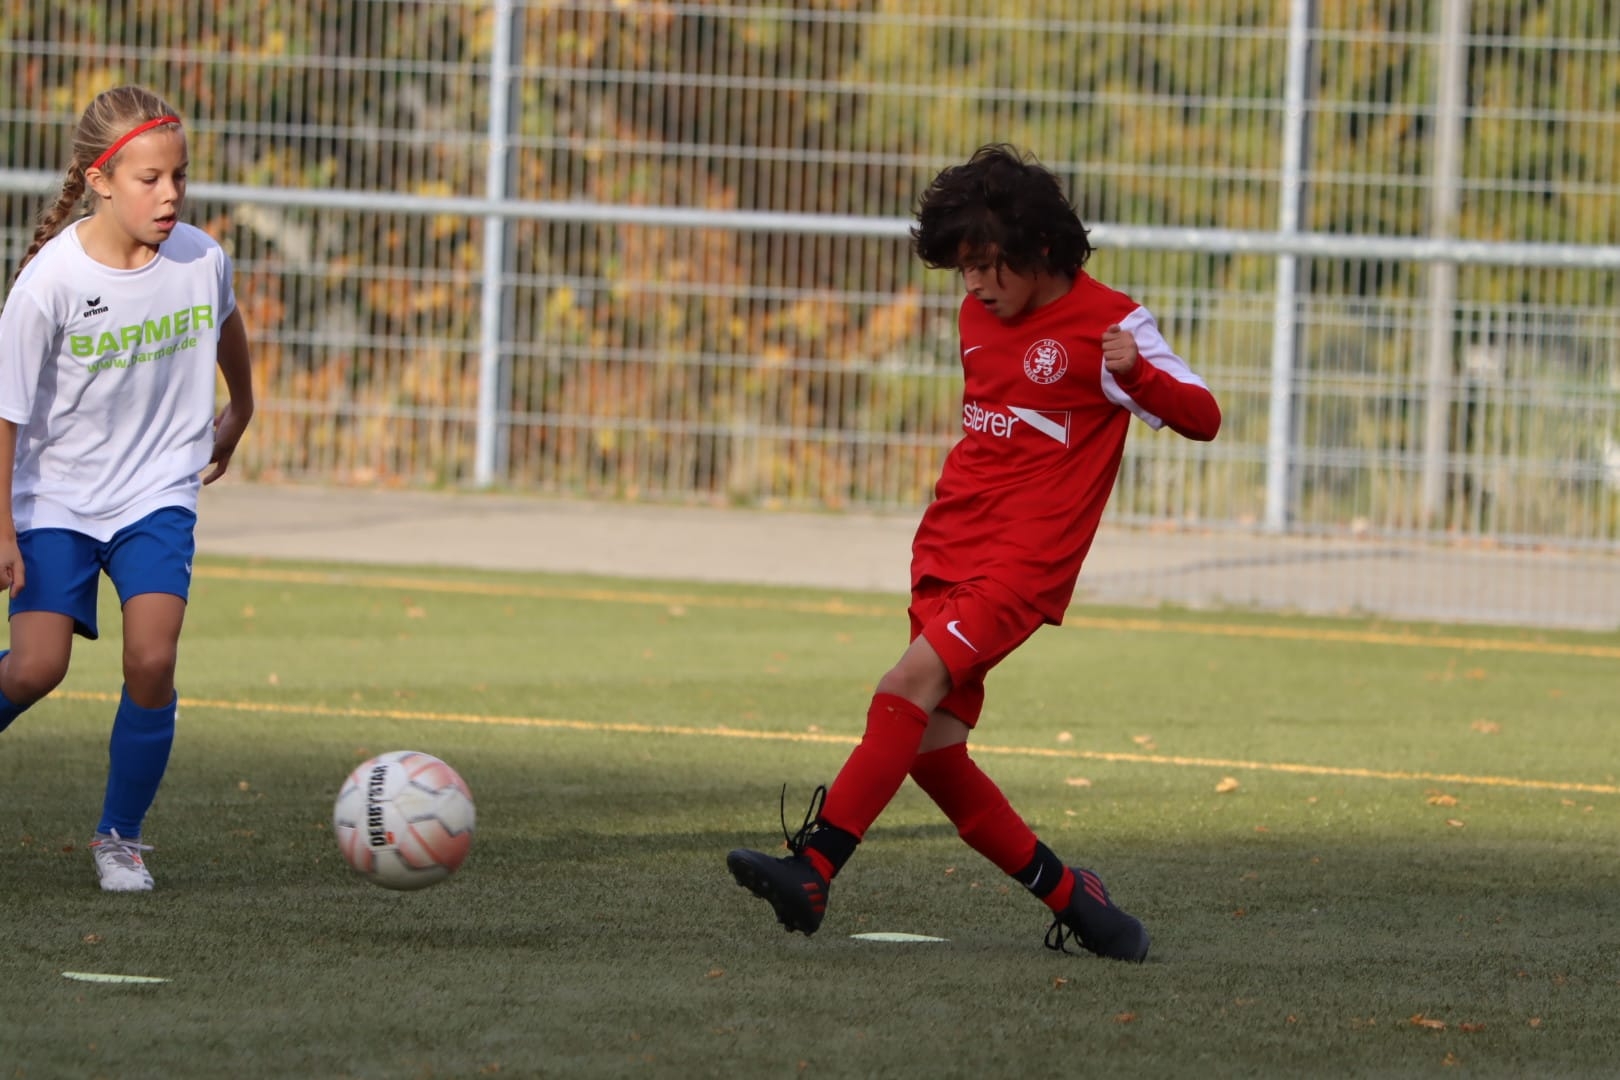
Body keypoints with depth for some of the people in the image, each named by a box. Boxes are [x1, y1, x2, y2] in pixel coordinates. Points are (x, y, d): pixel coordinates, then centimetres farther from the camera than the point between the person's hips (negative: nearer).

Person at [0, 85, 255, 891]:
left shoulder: (200, 259, -9)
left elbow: (226, 325, 18)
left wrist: (239, 411, 33)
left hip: (156, 493, 2)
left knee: (152, 660, -16)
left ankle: (121, 837, 3)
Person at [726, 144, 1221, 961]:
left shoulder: (1107, 323, -6)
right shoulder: (979, 314, 15)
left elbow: (1202, 418, -13)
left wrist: (1139, 373, -31)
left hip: (1024, 562, -8)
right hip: (949, 548, 8)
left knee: (912, 685, -27)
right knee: (932, 750, 1)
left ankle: (812, 869, -36)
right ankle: (1066, 896, 14)